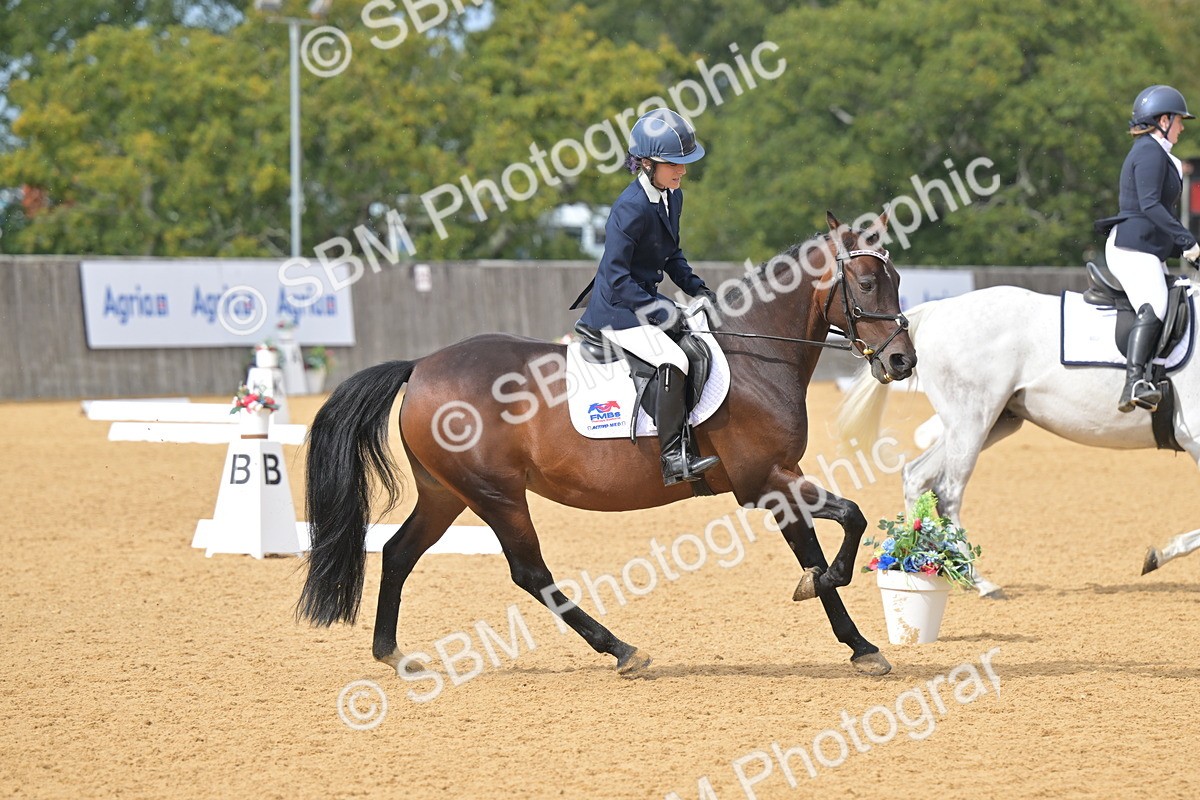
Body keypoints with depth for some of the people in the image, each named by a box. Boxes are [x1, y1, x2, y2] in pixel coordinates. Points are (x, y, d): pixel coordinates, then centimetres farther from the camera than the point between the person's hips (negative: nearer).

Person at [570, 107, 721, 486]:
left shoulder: (672, 197, 6)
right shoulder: (631, 208, -23)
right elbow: (616, 277, -24)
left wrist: (694, 287, 5)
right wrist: (658, 312, -24)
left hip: (646, 301, 10)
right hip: (617, 311, -10)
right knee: (673, 360, -29)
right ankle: (674, 457, -29)